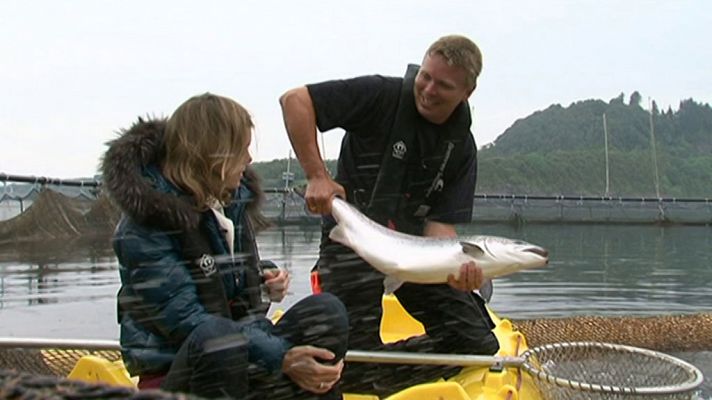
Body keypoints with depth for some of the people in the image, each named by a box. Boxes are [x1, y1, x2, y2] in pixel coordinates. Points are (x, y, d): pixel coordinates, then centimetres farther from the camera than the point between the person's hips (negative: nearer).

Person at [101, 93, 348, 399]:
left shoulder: (235, 198, 7)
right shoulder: (144, 227, -16)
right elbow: (184, 319, -24)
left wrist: (264, 282, -1)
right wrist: (282, 358, -31)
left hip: (239, 362, 7)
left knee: (325, 311, -16)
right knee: (217, 339, -39)